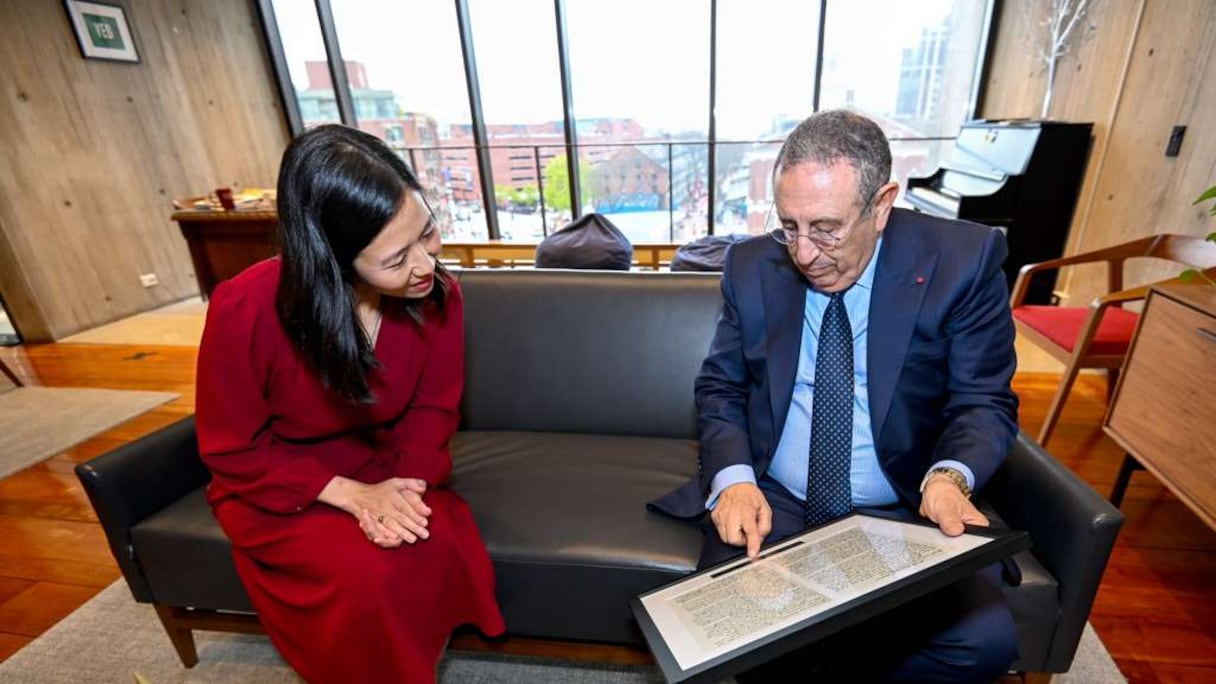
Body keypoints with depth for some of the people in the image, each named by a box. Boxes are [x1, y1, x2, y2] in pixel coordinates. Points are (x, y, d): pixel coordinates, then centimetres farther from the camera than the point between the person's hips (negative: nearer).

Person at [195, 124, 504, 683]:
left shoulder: (438, 294, -17)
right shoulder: (245, 310, -26)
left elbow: (433, 409, -5)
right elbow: (233, 450, -13)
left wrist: (403, 486, -23)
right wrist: (350, 494, -23)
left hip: (387, 467, 3)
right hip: (274, 484, -2)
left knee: (443, 548, -25)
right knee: (370, 575, -27)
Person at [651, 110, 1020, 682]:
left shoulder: (964, 260, -6)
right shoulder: (752, 266, -2)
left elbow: (984, 400, -1)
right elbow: (719, 388, 2)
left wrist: (951, 476, -23)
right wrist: (734, 479, -16)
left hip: (903, 511, 1)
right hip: (770, 501, 0)